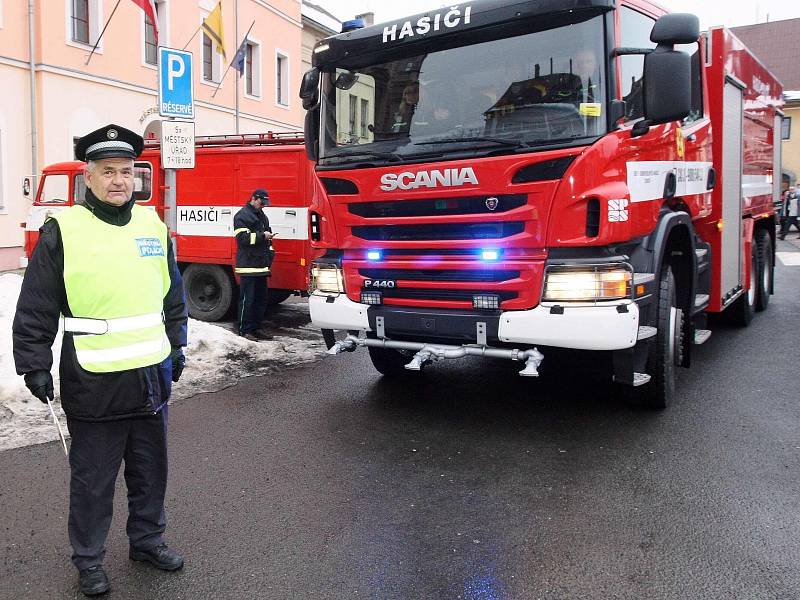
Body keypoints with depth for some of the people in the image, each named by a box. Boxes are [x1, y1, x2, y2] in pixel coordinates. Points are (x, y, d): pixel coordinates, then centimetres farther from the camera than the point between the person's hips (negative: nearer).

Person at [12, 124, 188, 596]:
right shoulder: (63, 230, -7)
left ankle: (148, 539, 37)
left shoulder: (153, 226, 6)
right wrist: (35, 366, -7)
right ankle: (89, 560, 29)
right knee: (93, 481, 10)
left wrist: (176, 347, 16)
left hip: (152, 379, 4)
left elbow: (174, 296, 15)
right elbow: (35, 310, -5)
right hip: (94, 385, -4)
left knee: (151, 470, 18)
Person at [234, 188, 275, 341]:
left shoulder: (262, 216, 22)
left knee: (261, 298, 10)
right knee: (247, 299, -6)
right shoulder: (242, 215, -6)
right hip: (248, 264, -9)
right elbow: (243, 237, -17)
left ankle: (256, 328, 19)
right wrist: (262, 236, -18)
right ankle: (244, 330, 0)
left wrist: (270, 254, 21)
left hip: (261, 264, 9)